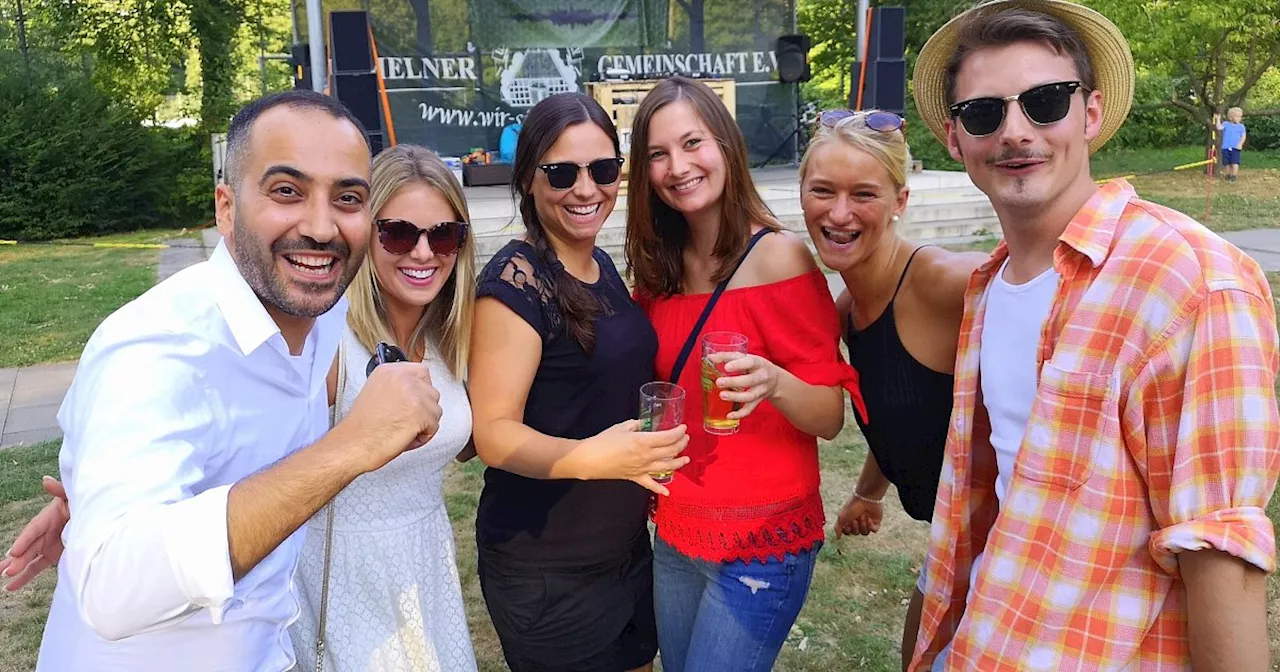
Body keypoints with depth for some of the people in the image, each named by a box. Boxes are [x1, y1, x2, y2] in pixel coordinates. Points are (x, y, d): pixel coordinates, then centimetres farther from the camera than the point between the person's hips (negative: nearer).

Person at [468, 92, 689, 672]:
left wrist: (640, 452, 2)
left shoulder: (601, 265, 5)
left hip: (627, 548, 8)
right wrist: (587, 457, -37)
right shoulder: (516, 280, -18)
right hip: (546, 574, -7)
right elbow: (494, 430, -22)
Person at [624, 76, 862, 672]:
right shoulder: (660, 267, 1)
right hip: (675, 534, 6)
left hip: (763, 541, -6)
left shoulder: (779, 255, -16)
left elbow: (831, 417, -15)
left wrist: (773, 383, -34)